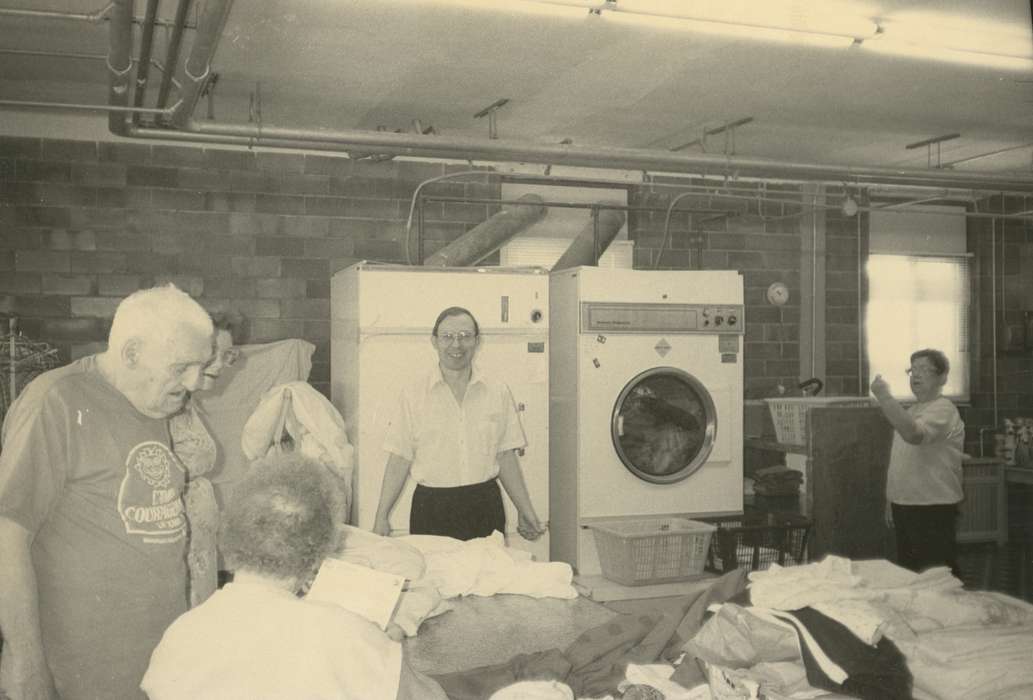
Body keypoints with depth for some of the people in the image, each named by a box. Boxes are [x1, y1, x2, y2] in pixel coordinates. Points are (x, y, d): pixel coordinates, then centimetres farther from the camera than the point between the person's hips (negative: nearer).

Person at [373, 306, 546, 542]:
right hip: (431, 509, -1)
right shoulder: (413, 395, 1)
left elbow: (506, 458, 9)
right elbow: (399, 460, 0)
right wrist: (381, 518, -4)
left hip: (485, 506, 2)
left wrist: (526, 512, 7)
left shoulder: (499, 394, 6)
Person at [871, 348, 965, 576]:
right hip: (904, 507, 9)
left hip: (933, 510, -8)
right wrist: (890, 502, 18)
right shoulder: (910, 412, 16)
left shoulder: (943, 410, -12)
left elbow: (914, 434, -34)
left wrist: (884, 396, -33)